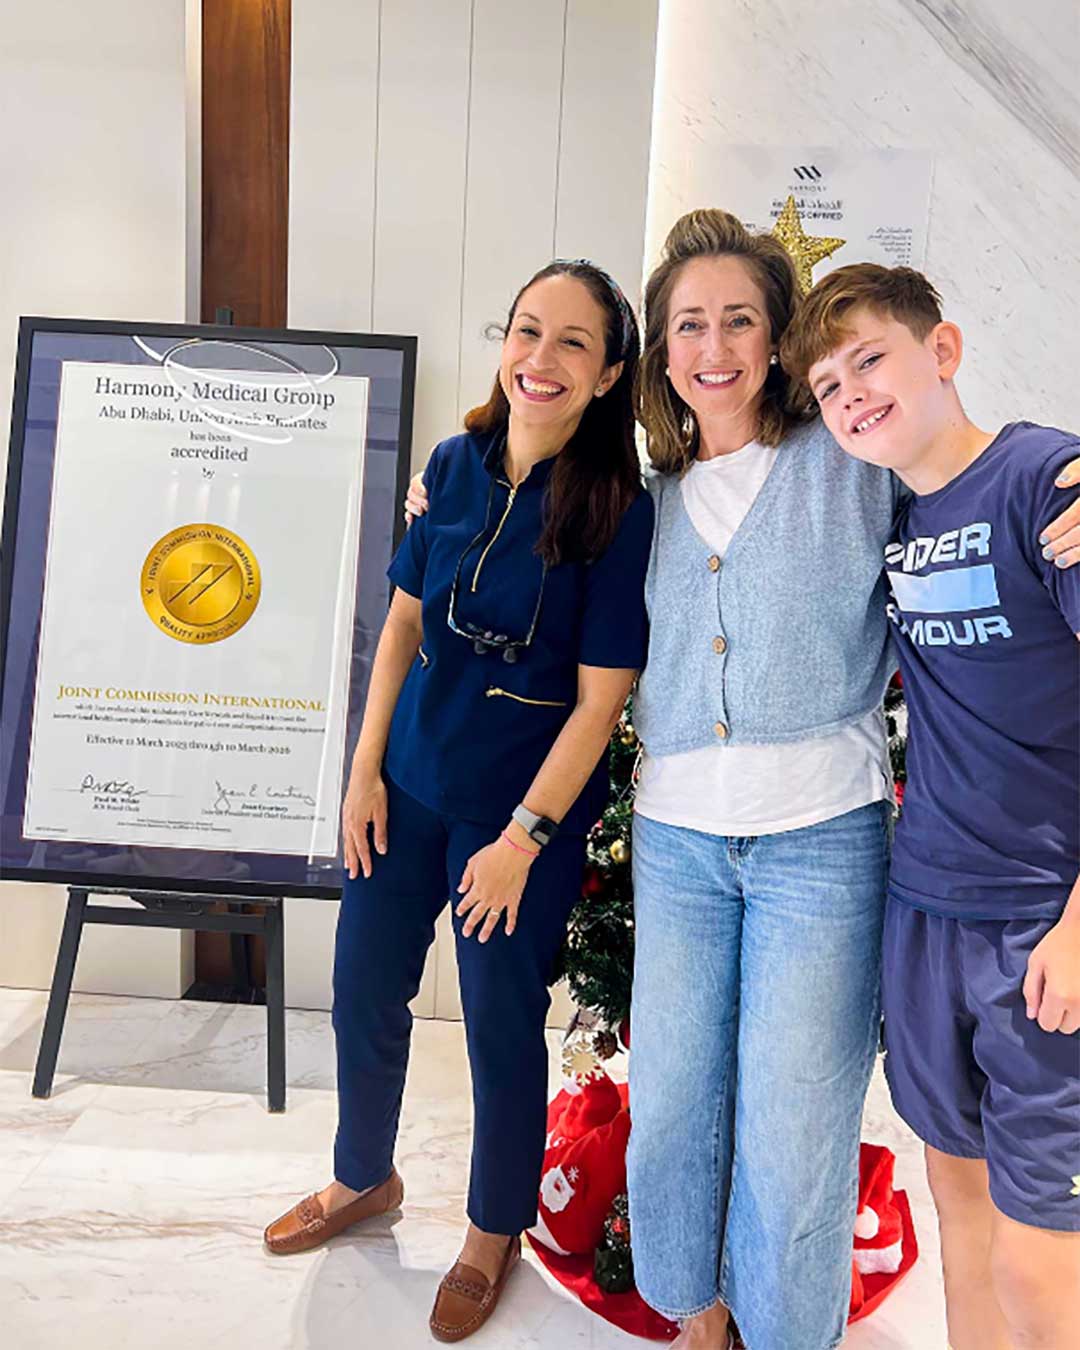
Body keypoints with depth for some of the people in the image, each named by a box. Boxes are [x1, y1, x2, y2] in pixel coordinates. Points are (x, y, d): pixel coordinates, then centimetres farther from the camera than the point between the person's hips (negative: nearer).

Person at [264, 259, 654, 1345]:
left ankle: (495, 1231, 40)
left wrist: (523, 838, -14)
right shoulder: (456, 465, -1)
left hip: (524, 808, -5)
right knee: (364, 991, 18)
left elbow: (599, 697, -15)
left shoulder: (617, 512, -15)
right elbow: (405, 618, 6)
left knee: (501, 1022, 11)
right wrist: (366, 765, 3)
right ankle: (363, 1179, 47)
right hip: (410, 783, 5)